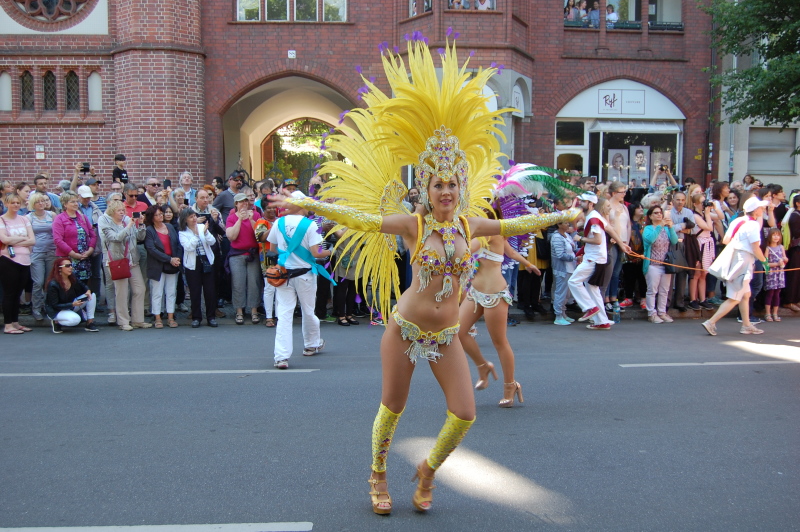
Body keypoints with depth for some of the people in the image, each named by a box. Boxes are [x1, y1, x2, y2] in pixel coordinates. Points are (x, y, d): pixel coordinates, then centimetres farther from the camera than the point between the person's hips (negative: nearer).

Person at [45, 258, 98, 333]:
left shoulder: (72, 278, -7)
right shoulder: (53, 284, -24)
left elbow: (84, 287, 9)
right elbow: (55, 305, -23)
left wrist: (88, 291, -16)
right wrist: (73, 304, -32)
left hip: (71, 306, 7)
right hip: (56, 311, -7)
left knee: (92, 296, -10)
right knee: (75, 319, -35)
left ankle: (89, 323, -9)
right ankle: (56, 322, -4)